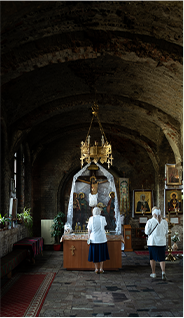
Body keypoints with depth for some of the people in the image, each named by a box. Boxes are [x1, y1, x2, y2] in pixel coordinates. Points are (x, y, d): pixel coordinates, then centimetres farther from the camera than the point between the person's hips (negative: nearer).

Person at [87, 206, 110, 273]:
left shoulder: (91, 219, -6)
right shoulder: (102, 218, -3)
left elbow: (89, 230, -5)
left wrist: (89, 237, 4)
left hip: (94, 239, 0)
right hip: (102, 238, 1)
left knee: (95, 253, 9)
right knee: (102, 253, 10)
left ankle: (96, 268, 10)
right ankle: (101, 268, 11)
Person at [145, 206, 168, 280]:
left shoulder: (150, 221, -11)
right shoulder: (164, 222, -2)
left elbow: (147, 232, -5)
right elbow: (166, 232, 8)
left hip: (152, 242, -2)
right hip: (162, 242, 2)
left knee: (152, 257, 15)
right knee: (161, 258, 7)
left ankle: (153, 273, 21)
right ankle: (163, 272, -14)